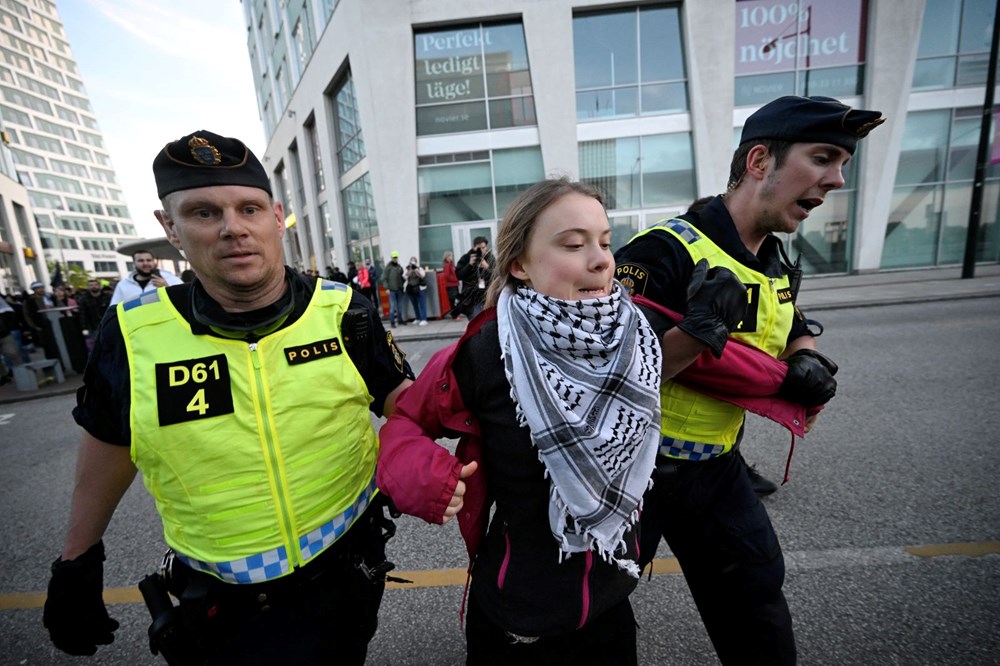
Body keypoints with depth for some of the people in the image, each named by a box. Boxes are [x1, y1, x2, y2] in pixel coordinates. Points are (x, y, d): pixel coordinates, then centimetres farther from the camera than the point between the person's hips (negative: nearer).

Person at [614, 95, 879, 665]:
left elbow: (797, 333, 20)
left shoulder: (776, 262, 3)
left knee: (758, 604, 24)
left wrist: (807, 363, -2)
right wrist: (695, 335, -41)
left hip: (716, 466, 7)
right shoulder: (665, 252, -25)